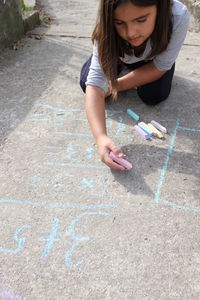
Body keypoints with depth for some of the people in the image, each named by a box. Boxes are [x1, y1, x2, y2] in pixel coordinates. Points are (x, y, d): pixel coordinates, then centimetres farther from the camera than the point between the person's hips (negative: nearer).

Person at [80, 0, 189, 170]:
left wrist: (116, 85, -30)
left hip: (153, 57, 0)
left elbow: (160, 67, -28)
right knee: (86, 83, -16)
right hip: (116, 53, 1)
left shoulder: (178, 17, -41)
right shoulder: (108, 32, -39)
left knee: (154, 96, -23)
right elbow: (95, 83, -45)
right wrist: (101, 137, -59)